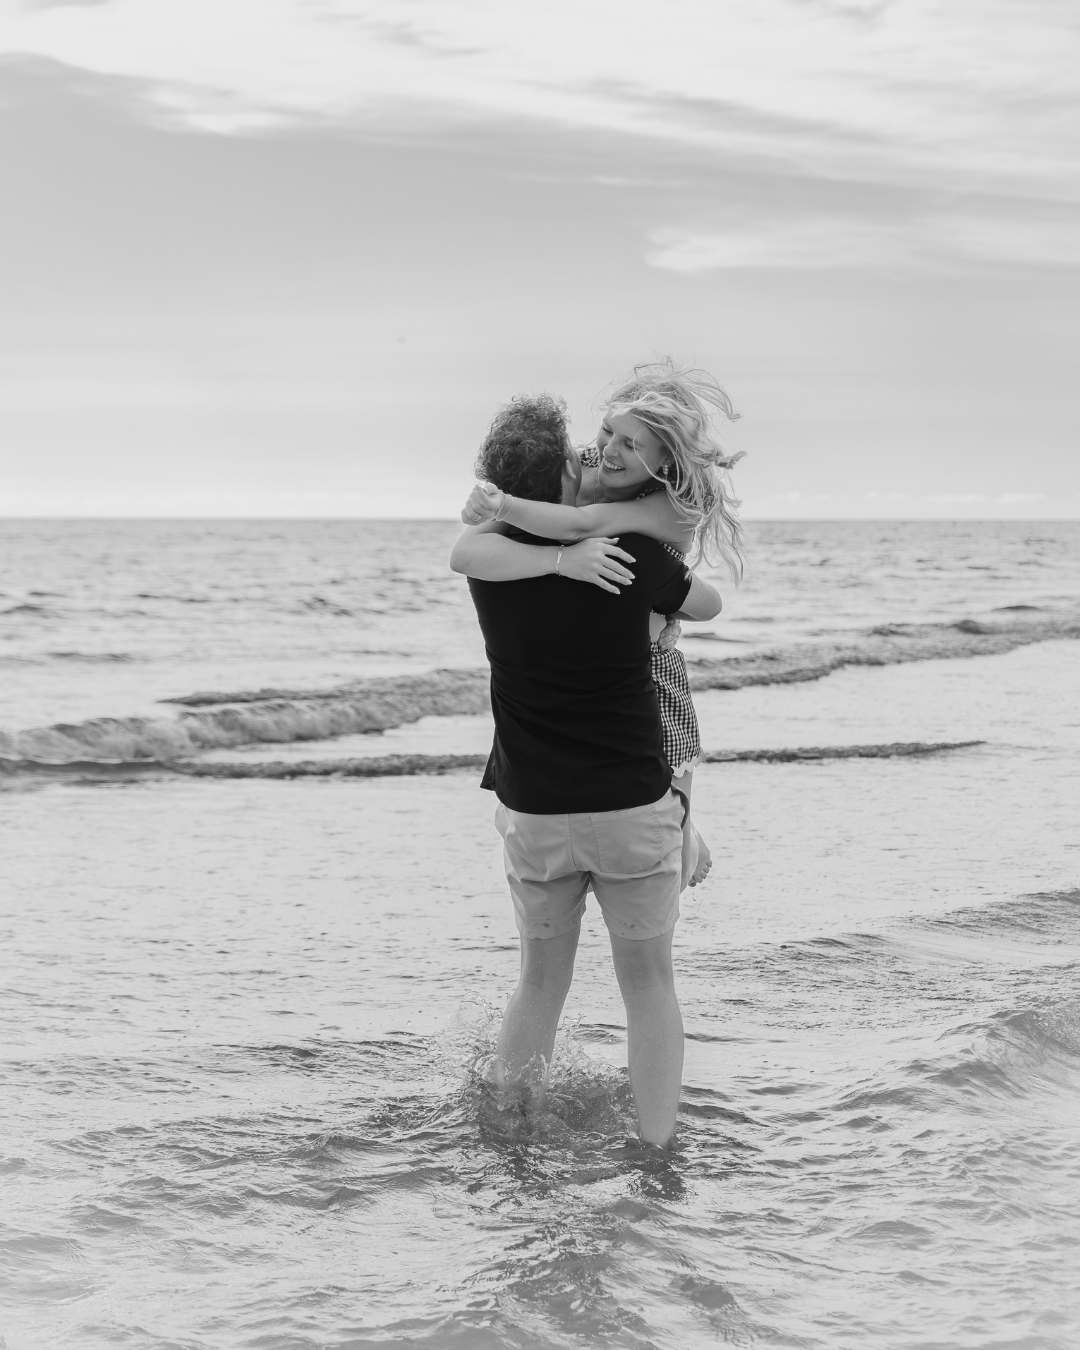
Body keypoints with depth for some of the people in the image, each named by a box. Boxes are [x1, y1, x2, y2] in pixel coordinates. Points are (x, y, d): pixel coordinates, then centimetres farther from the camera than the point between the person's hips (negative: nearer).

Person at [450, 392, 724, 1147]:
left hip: (533, 811, 3)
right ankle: (656, 1158, 8)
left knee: (541, 982, 18)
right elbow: (707, 603, 8)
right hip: (635, 808, -2)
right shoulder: (633, 554, -10)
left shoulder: (492, 557, -9)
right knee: (649, 982, 9)